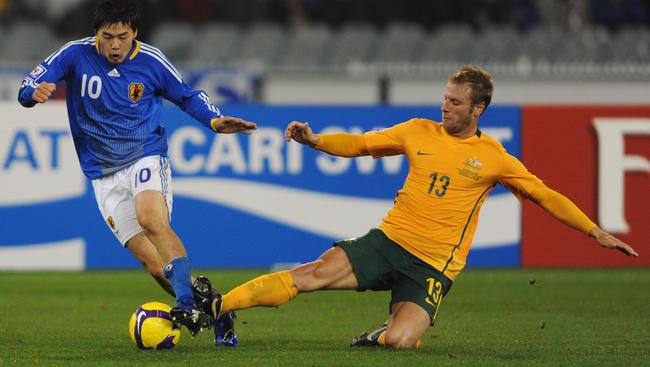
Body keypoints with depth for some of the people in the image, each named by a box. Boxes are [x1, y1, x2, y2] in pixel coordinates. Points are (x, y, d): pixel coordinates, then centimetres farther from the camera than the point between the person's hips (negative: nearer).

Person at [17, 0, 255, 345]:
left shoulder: (151, 61, -3)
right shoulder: (76, 54, -5)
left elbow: (186, 95, 12)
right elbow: (27, 89, -7)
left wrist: (214, 120, -6)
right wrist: (35, 92, -32)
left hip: (146, 157, -2)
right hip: (104, 176, 2)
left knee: (151, 219, -33)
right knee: (154, 264, -9)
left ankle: (189, 308, -41)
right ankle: (213, 313, 2)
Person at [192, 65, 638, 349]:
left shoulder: (494, 158, 1)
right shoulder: (420, 132, 6)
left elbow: (544, 195, 5)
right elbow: (361, 143, 10)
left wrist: (596, 232, 2)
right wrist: (314, 140, -7)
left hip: (434, 267, -2)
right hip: (389, 241, 2)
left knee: (398, 341, -25)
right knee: (311, 274, -20)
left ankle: (384, 334, 13)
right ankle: (214, 306, -21)